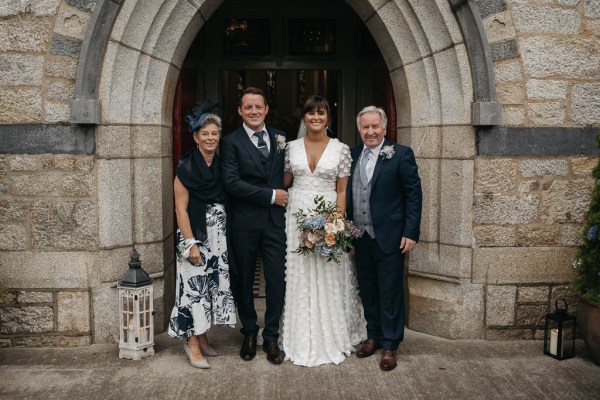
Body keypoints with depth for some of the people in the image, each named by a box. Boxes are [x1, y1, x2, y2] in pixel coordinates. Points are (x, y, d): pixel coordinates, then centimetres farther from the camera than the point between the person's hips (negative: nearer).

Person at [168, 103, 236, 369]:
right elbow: (180, 208, -10)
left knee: (214, 284, 10)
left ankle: (202, 338, 25)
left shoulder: (222, 165, 8)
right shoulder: (186, 167, -7)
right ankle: (192, 345, 9)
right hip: (195, 232, -6)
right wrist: (191, 244, -15)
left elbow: (228, 199, 11)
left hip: (219, 234, 6)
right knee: (194, 285, -3)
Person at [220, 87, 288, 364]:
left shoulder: (280, 138, 9)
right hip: (244, 223, -2)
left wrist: (286, 195, -3)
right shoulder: (231, 142, -3)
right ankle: (249, 334, 31)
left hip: (275, 220, 2)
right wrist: (271, 195, -13)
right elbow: (232, 183, -14)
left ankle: (271, 337, 20)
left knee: (277, 280, 3)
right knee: (244, 281, 11)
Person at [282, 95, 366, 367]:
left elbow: (342, 190, -1)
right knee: (298, 277, 7)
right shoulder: (292, 147, 6)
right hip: (297, 216, 2)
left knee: (328, 278, 4)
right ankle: (302, 340, 22)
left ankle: (330, 339, 22)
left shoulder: (341, 149, 0)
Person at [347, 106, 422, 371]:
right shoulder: (353, 155, 8)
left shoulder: (400, 155, -6)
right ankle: (373, 336, 31)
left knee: (390, 292, 4)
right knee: (367, 290, 15)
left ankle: (390, 345, 17)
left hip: (389, 237, -5)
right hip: (360, 237, 5)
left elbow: (414, 195, -7)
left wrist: (410, 233, -12)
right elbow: (348, 194, 10)